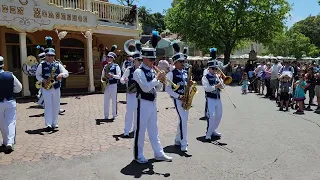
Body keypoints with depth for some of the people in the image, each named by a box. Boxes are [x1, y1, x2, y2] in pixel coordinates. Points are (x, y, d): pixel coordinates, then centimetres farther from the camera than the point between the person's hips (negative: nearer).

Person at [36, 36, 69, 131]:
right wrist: (43, 80, -12)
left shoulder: (58, 65, 3)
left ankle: (54, 123, 21)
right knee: (48, 106, -7)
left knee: (56, 106, 9)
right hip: (46, 88, -2)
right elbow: (37, 75, 7)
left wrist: (61, 74, -22)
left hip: (56, 88, 2)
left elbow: (66, 73, 0)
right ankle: (48, 124, -8)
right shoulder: (42, 65, 1)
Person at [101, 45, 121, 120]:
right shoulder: (105, 66, 12)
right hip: (106, 85, 5)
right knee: (106, 101, 8)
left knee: (114, 100, 2)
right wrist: (102, 79, -1)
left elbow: (119, 76, -10)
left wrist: (112, 75, -24)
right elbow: (103, 75, 19)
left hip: (113, 85, -5)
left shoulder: (116, 66, -4)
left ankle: (114, 115, 13)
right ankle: (106, 116, 17)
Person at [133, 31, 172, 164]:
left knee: (154, 129, 16)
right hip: (143, 103, -8)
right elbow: (145, 88, -23)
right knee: (140, 129, 3)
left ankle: (158, 153, 27)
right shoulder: (138, 72, -13)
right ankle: (138, 155, 17)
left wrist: (161, 81, -5)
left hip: (153, 102, 8)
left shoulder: (152, 71, 10)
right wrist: (157, 78, -21)